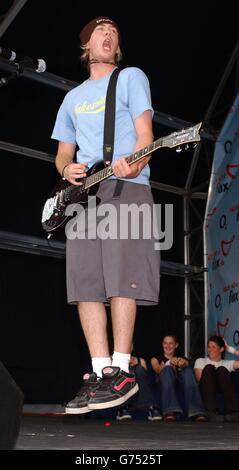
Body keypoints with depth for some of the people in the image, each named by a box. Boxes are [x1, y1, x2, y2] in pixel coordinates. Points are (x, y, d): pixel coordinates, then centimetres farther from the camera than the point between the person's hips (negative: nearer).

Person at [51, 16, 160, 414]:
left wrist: (135, 163, -23)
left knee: (120, 277, -15)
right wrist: (67, 169, 1)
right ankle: (101, 372, -3)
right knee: (85, 281, -4)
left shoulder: (131, 78, 12)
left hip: (124, 188, -5)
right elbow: (63, 154, 26)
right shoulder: (73, 98, 26)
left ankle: (121, 371, -14)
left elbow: (144, 134, 0)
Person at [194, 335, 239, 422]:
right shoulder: (200, 361, 21)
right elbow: (199, 380, 3)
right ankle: (212, 412, -45)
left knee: (222, 370, -25)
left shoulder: (227, 363, 24)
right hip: (206, 393, -1)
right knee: (209, 368, -25)